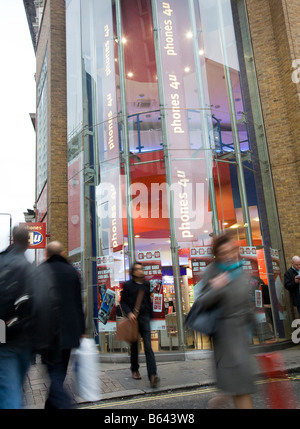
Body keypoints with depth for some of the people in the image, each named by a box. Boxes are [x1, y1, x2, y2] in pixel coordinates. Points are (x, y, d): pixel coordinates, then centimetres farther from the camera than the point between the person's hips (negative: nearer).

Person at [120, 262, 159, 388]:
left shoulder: (146, 284, 8)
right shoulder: (127, 285, 1)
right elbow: (122, 301, 2)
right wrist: (129, 313, -12)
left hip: (144, 317, 1)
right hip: (132, 318, -1)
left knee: (148, 346, -9)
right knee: (134, 346, 12)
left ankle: (152, 375, -14)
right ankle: (134, 369, 33)